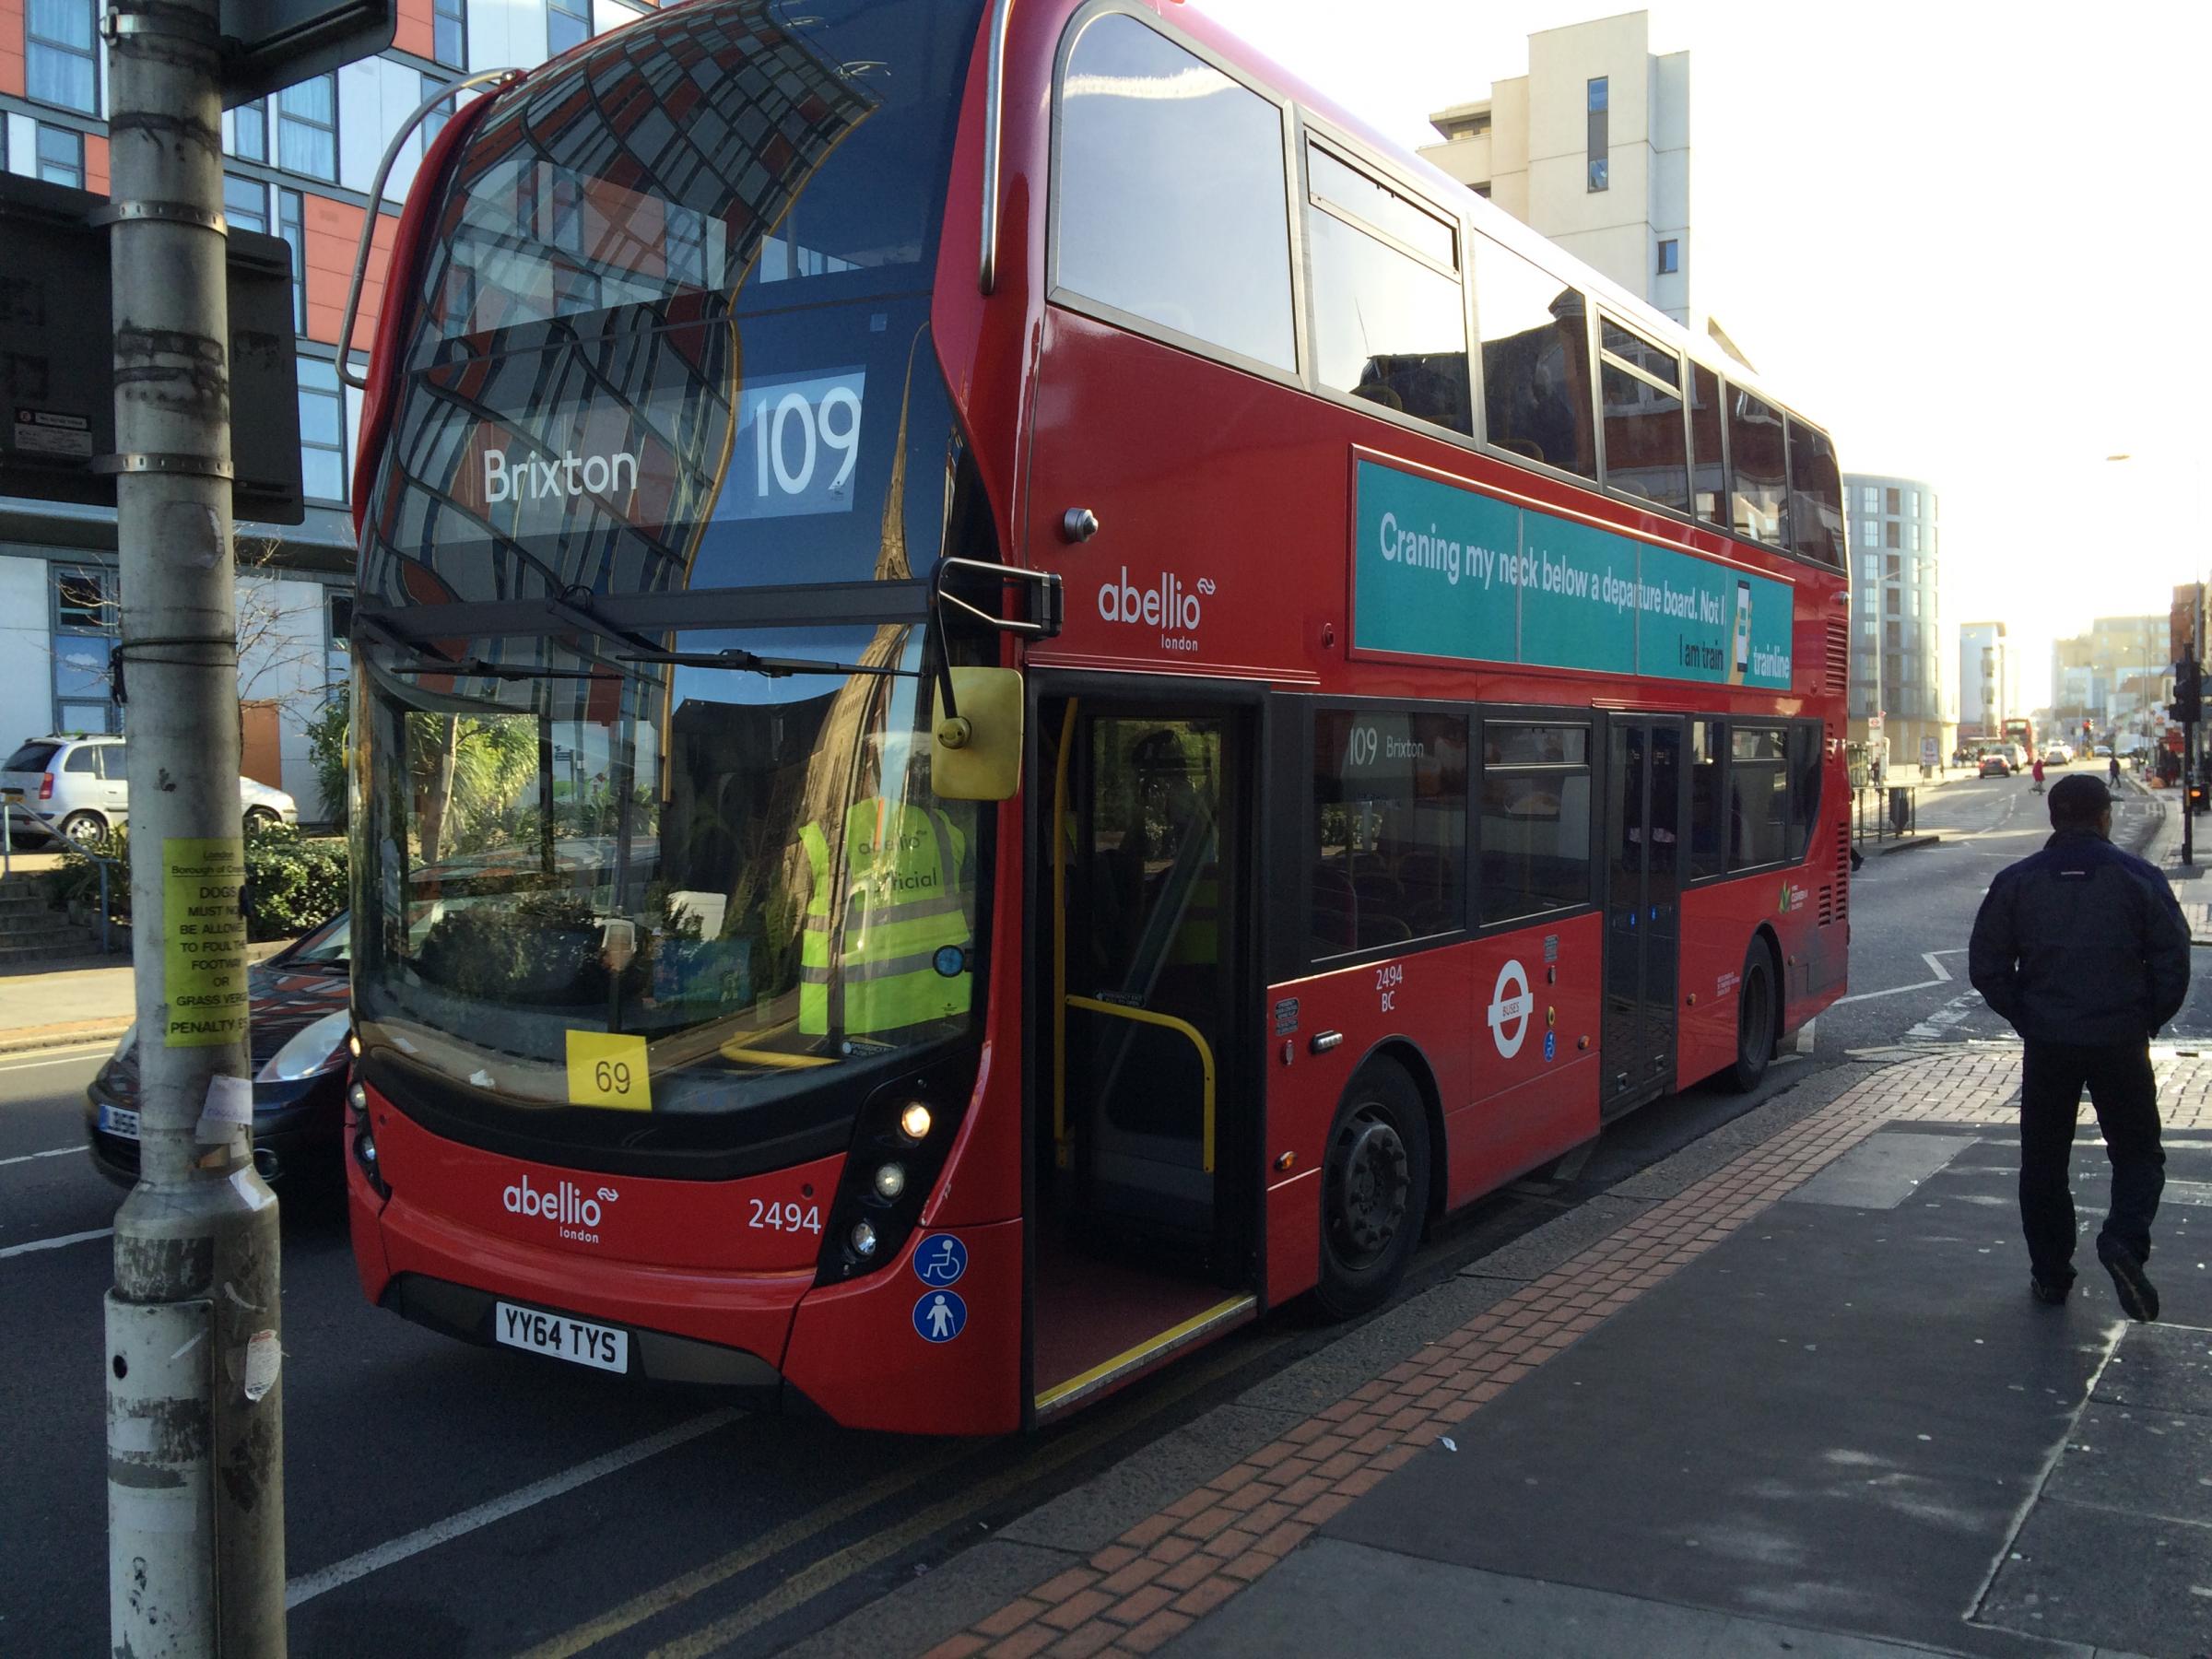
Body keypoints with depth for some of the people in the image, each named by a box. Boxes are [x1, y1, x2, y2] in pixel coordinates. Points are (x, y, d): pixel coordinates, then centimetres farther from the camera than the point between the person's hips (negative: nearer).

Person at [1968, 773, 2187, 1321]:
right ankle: (2125, 1240, -12)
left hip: (2046, 1044, 1)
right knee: (2137, 1152, 12)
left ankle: (2050, 1274, 17)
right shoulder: (2140, 879, -3)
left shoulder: (2016, 881, 1)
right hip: (2120, 1043, -1)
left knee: (2043, 1160, 13)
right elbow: (2173, 963, -4)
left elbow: (1986, 966, 1)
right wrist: (2146, 1021, 10)